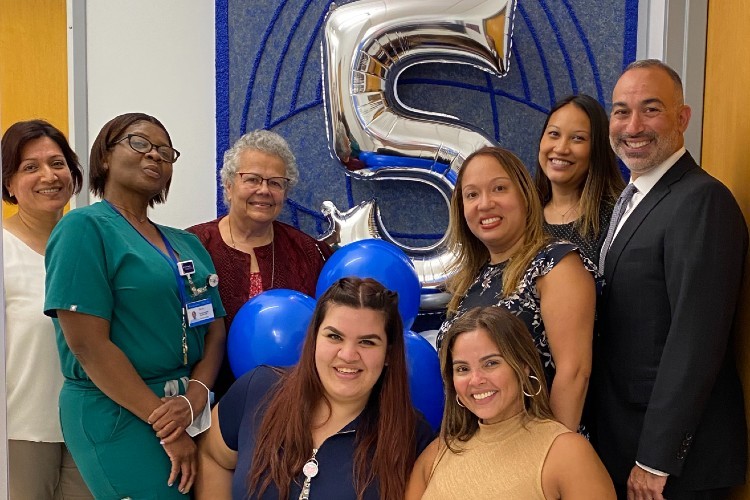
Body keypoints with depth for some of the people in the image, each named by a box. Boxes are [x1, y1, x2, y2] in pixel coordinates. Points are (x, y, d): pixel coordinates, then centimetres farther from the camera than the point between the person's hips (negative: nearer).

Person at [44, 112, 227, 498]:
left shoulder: (187, 244, 11)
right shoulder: (85, 227, -8)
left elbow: (215, 331, 6)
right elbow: (88, 343, -16)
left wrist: (194, 399, -14)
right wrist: (165, 427, -16)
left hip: (193, 412, 6)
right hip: (119, 415, -6)